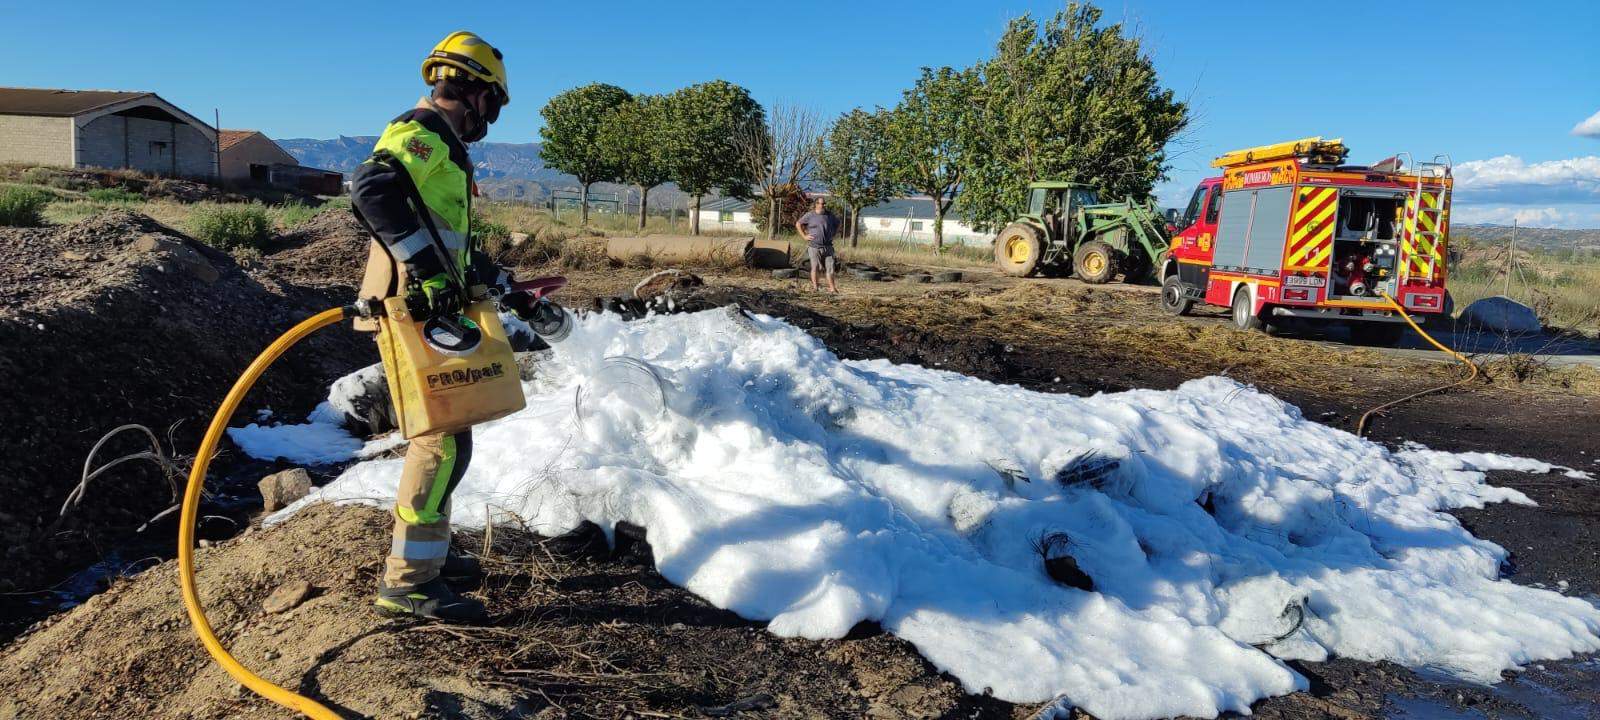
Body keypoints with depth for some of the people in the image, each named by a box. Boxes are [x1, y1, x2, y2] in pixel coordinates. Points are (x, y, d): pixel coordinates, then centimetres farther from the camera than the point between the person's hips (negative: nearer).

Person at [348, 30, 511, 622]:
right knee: (444, 442, -11)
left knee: (440, 436, 16)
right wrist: (425, 268, -33)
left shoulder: (442, 149, 24)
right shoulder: (420, 135, -9)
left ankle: (424, 552, 28)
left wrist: (506, 284, 33)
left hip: (435, 311, 11)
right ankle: (409, 580, -4)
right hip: (414, 313, -11)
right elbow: (372, 189, -30)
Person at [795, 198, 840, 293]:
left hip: (828, 246, 3)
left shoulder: (829, 215, 8)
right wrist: (804, 236, -1)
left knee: (830, 267, 0)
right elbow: (798, 224, 6)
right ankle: (815, 287, 12)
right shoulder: (809, 215, -2)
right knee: (815, 267, 3)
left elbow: (837, 224, 25)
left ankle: (832, 288, 3)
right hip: (814, 246, -3)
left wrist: (833, 234, 13)